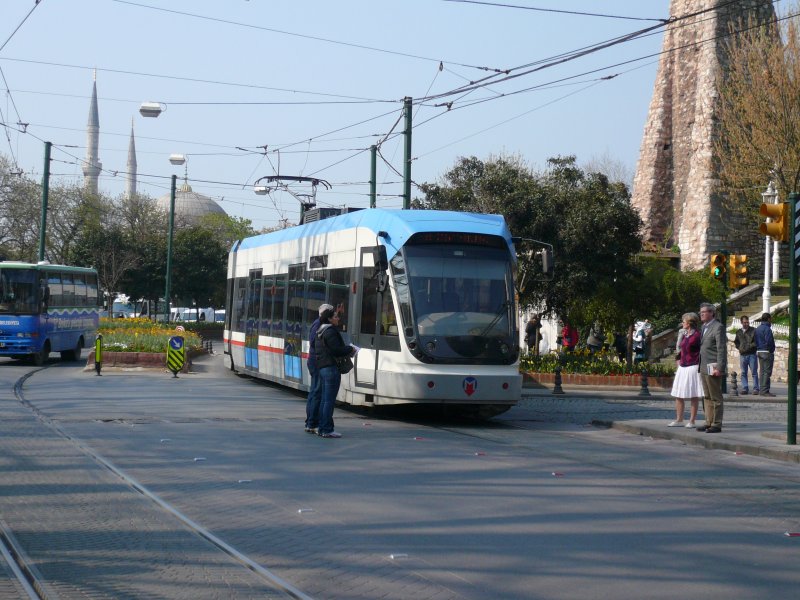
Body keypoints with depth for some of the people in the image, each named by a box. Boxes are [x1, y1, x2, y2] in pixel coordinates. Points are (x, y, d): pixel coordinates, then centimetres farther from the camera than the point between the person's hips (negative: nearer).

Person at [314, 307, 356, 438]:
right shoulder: (330, 332, -15)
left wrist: (346, 350, 13)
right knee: (329, 400, -7)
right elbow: (337, 350, -20)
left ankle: (321, 428, 17)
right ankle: (327, 430, -6)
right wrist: (350, 349, -4)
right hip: (331, 368, -10)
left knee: (324, 399, 14)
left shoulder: (321, 332, 17)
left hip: (322, 367, 10)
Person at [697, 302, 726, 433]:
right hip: (704, 368, 9)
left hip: (713, 368, -9)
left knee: (715, 397, -4)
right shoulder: (704, 327, 18)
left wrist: (719, 368, -19)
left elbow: (722, 349, -15)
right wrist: (701, 366, 14)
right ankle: (709, 422, 18)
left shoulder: (718, 327, -10)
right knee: (707, 397, 12)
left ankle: (716, 424, -1)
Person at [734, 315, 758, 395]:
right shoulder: (739, 332, 13)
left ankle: (755, 389, 0)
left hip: (752, 354, -4)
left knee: (754, 372, -3)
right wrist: (739, 347, 7)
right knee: (743, 373, 7)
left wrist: (750, 346, -14)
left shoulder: (753, 331, 1)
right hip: (742, 355, 4)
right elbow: (736, 342, 24)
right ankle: (744, 389, 11)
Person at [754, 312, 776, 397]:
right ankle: (765, 391, -8)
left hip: (759, 352, 9)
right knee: (767, 372, -6)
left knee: (762, 371, 13)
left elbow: (755, 341, 15)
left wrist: (757, 350, 15)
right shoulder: (767, 329, -15)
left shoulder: (757, 329, 14)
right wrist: (771, 350, -9)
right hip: (767, 352, -9)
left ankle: (762, 390, 15)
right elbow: (769, 341, -21)